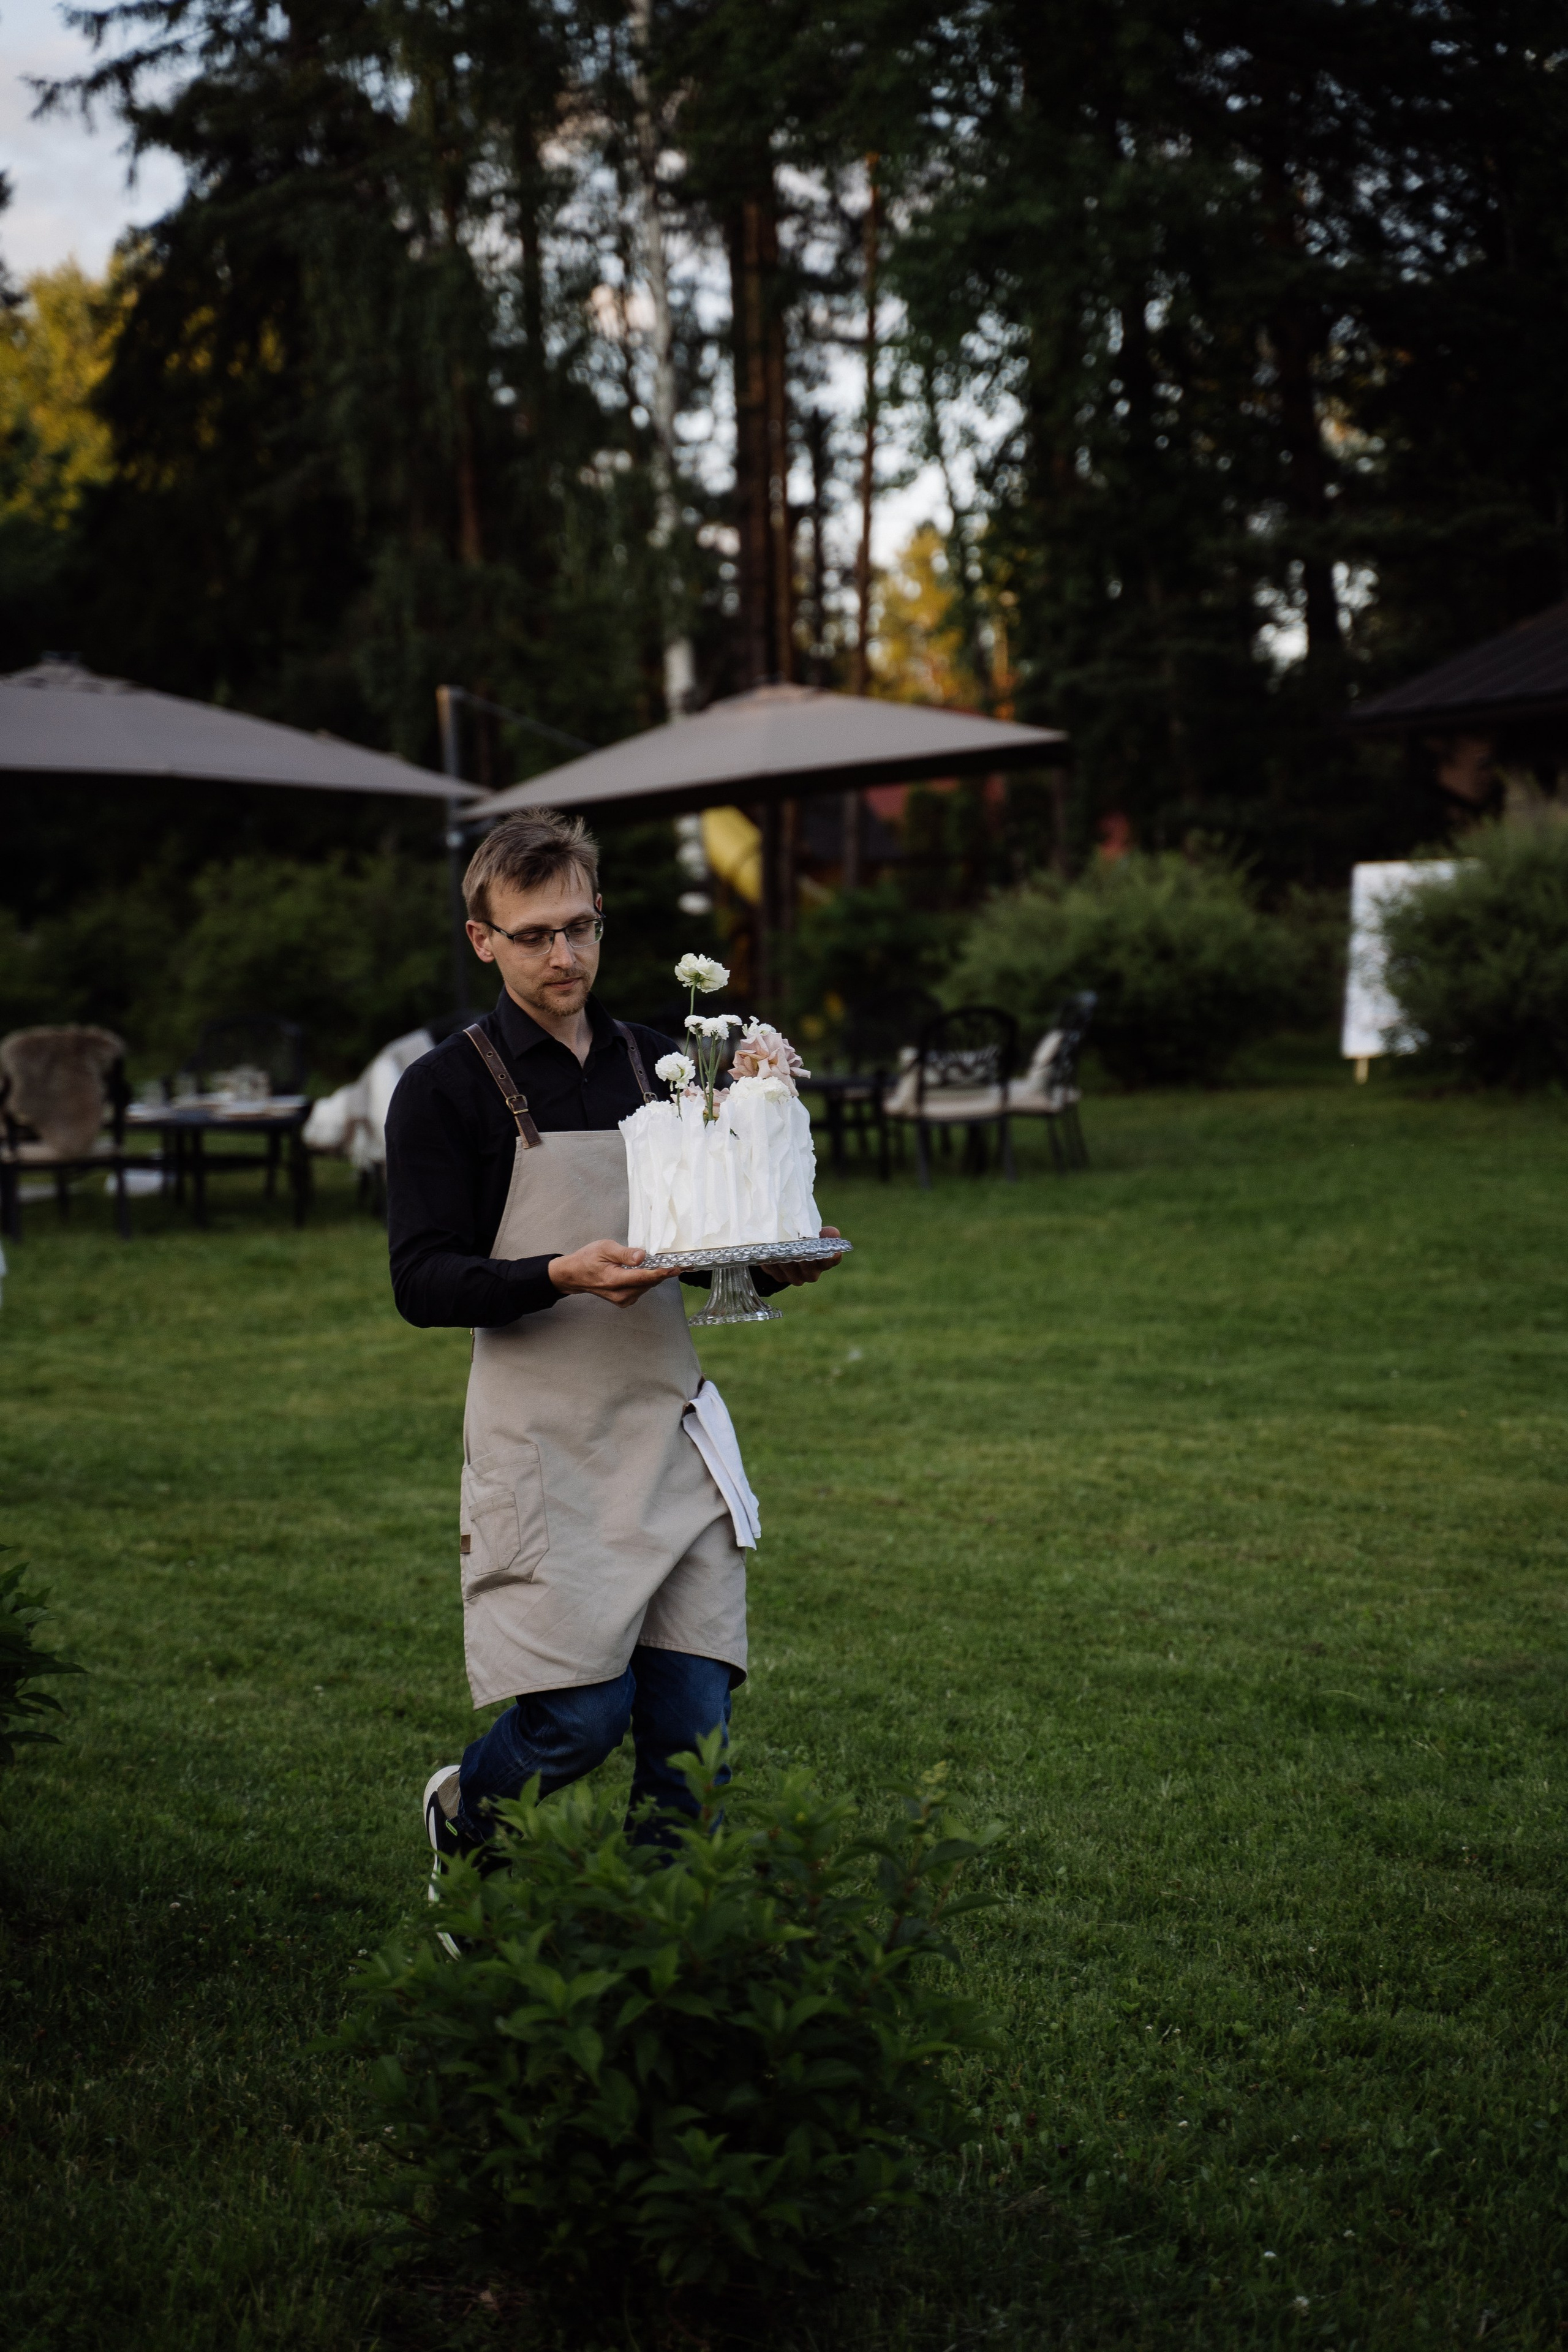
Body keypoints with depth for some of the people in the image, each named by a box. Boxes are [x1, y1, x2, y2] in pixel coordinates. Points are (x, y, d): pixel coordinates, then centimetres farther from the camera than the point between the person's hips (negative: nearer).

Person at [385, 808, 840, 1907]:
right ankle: (461, 1813, 26)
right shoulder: (449, 1087, -1)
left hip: (671, 1427, 5)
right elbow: (422, 1282, -8)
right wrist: (563, 1277, -24)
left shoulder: (661, 1064, 14)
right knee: (579, 1717, -6)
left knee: (691, 1721, 1)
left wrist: (778, 1259, 0)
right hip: (544, 1442, -4)